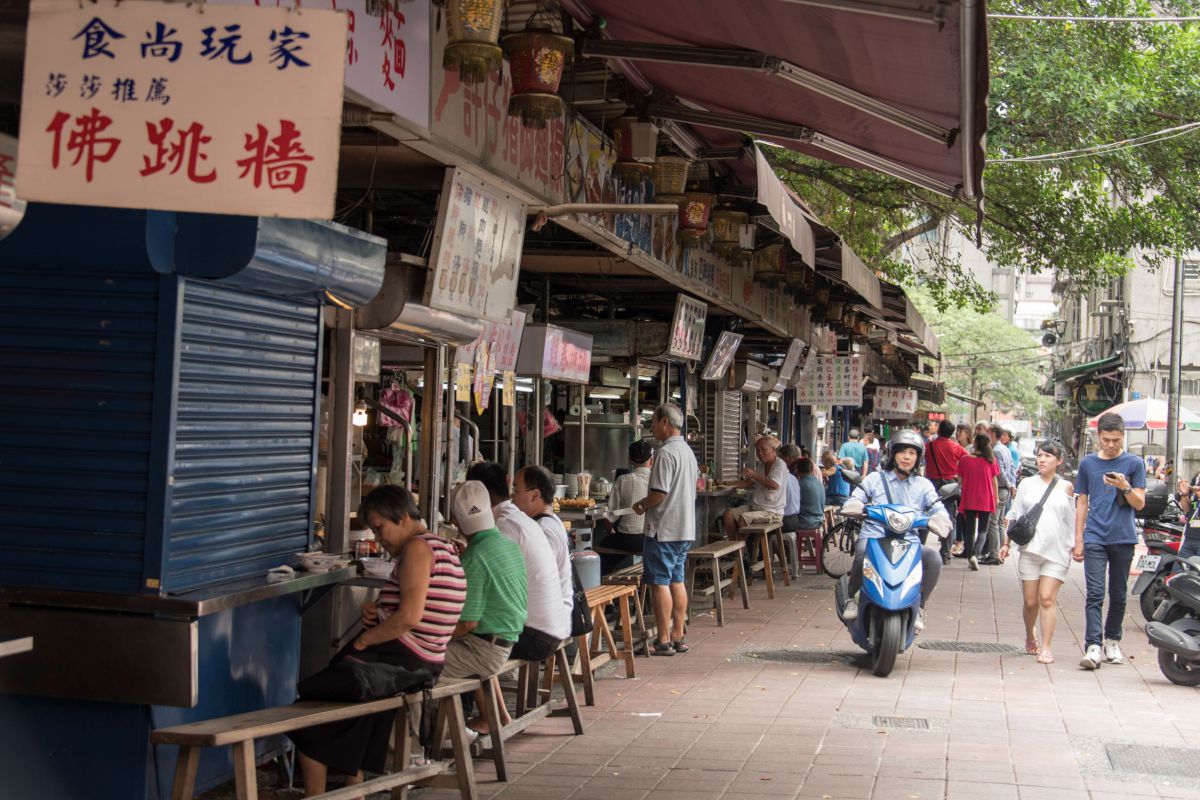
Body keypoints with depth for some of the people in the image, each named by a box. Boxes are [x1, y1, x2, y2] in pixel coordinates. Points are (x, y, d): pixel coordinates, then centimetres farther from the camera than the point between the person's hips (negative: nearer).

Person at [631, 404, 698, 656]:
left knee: (660, 582, -4)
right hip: (685, 528, 9)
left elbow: (659, 494, -22)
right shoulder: (688, 451, 13)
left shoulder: (666, 453, -17)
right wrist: (647, 504, 17)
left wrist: (641, 504, -2)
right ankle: (678, 637, 16)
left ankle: (664, 641, -3)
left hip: (664, 529, -9)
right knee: (677, 580, 13)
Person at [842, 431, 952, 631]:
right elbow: (853, 502, 6)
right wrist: (861, 507, -19)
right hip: (874, 537, -1)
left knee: (934, 559, -28)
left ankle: (919, 607, -6)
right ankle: (852, 598, -9)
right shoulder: (875, 479, 13)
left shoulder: (923, 485, 16)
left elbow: (940, 511, 5)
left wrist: (934, 520, -20)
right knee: (863, 552, -37)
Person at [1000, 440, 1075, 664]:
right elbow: (1015, 516, 12)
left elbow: (1072, 520, 12)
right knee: (1030, 601, 5)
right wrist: (1007, 543, 7)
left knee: (1048, 598, -12)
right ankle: (1030, 636, 30)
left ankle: (1046, 647, -10)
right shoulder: (1027, 485, 10)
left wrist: (1075, 546, 8)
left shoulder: (1066, 487, 7)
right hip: (1030, 549, 2)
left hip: (1057, 551, -1)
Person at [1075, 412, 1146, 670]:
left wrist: (1125, 487, -18)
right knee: (1095, 595, -9)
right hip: (1095, 539, 0)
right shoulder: (1088, 463, 8)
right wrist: (1078, 540, 8)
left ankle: (1112, 642, 23)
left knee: (1118, 595, 9)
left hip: (1123, 539, 0)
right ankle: (1093, 647, -15)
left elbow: (1140, 503, 2)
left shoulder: (1134, 463, 3)